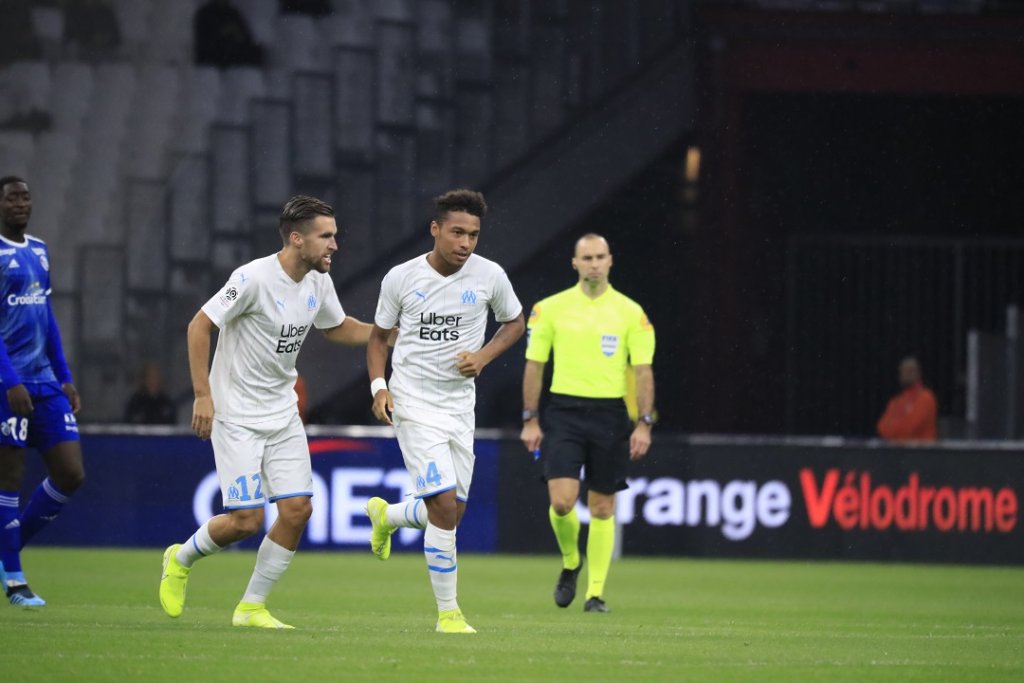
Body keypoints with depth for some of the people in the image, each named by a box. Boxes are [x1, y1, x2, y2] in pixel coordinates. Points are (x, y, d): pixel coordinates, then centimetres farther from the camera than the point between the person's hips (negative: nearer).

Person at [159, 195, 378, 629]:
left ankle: (252, 607, 9)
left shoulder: (318, 282, 2)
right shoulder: (254, 278, -20)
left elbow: (337, 329, 21)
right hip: (236, 414, -7)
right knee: (247, 520, -10)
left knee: (297, 509, -5)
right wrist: (203, 395, -19)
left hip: (282, 414, 7)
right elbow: (199, 326, -16)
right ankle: (181, 559, 21)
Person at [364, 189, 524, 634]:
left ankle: (384, 515, 42)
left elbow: (515, 322, 14)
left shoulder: (489, 276, -3)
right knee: (444, 505, -16)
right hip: (413, 404, -4)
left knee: (452, 512, 9)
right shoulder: (400, 279, -6)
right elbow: (379, 335, 8)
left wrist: (483, 357, -4)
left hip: (460, 405, 4)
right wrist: (379, 387, -7)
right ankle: (447, 612, -7)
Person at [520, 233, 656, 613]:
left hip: (610, 414, 0)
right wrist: (530, 420, 2)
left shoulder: (630, 312, 2)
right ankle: (570, 562, 16)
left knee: (602, 507, 3)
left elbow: (643, 371, 1)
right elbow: (534, 365, 6)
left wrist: (644, 424, -7)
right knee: (561, 499, -13)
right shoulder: (550, 308, 3)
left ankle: (596, 592, 11)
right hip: (564, 411, 0)